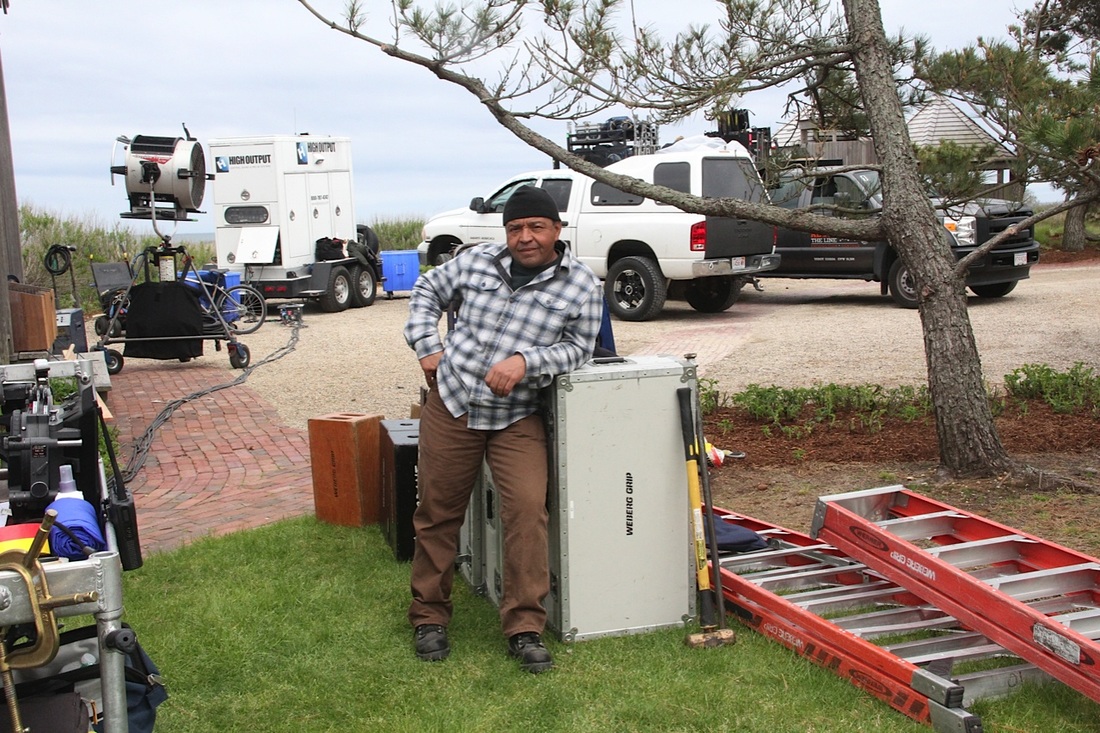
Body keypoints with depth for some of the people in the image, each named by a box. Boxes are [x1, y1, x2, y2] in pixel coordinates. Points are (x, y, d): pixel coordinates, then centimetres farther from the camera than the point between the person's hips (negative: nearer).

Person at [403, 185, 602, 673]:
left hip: (518, 417, -1)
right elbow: (427, 291, 19)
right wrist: (427, 347, 6)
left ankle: (524, 626, -2)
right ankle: (428, 616, 22)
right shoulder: (477, 261, 5)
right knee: (437, 511, 6)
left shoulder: (581, 284, -2)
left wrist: (525, 362, -18)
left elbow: (578, 346, -2)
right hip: (451, 402, 2)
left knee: (528, 510, -15)